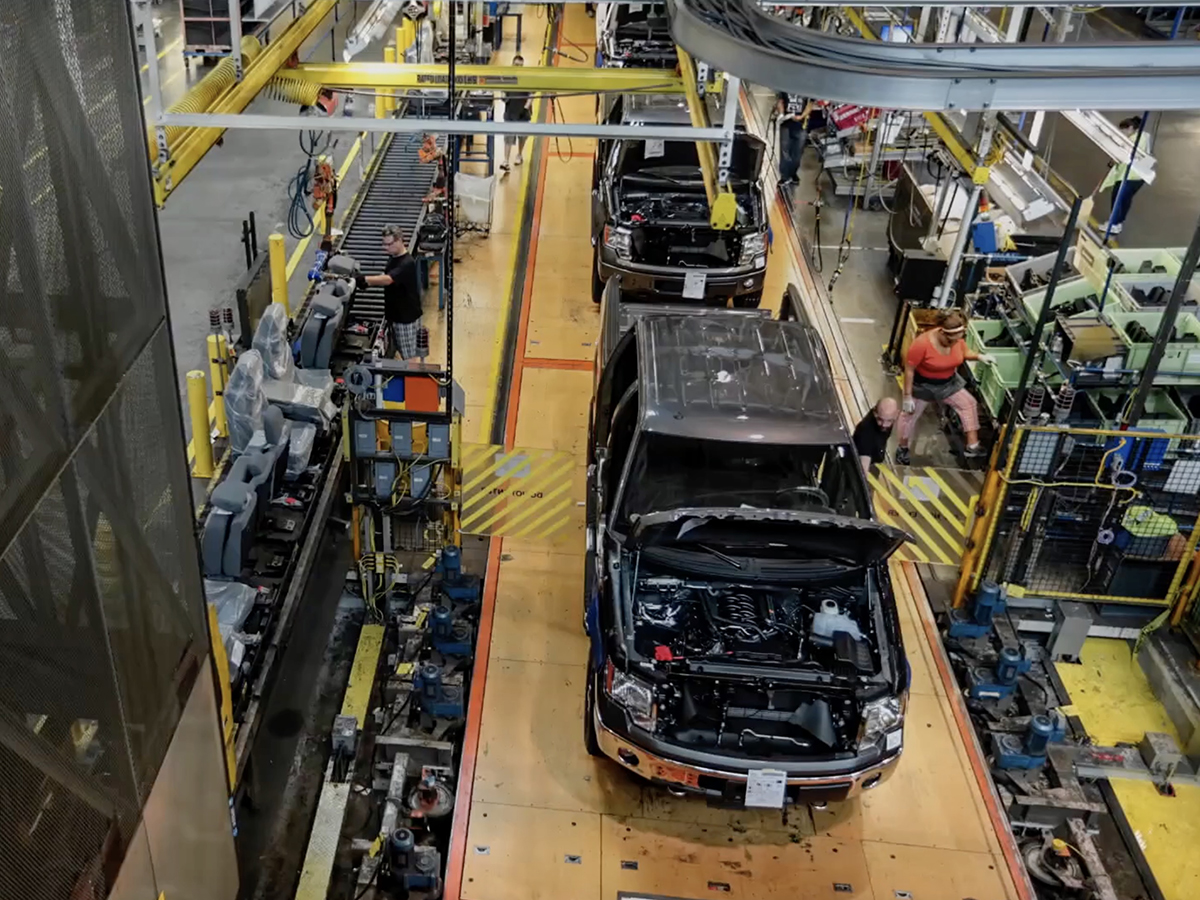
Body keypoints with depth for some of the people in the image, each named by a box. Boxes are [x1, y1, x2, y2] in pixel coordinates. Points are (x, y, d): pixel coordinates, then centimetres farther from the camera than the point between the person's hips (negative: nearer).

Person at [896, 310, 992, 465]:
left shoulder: (957, 339, -16)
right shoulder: (922, 343, -34)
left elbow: (964, 352, 7)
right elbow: (909, 369, -24)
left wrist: (979, 356, -15)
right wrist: (907, 396, -21)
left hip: (949, 382, 5)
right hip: (923, 384, -5)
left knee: (969, 404, 2)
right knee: (910, 415, 11)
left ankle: (972, 446, 10)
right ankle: (902, 448, 33)